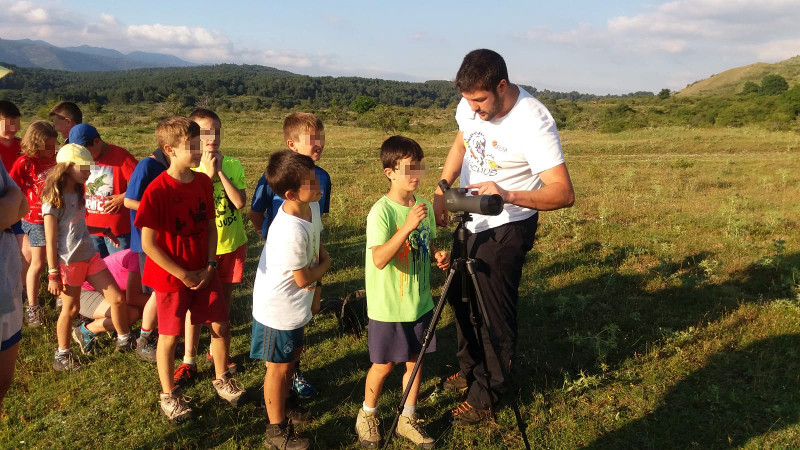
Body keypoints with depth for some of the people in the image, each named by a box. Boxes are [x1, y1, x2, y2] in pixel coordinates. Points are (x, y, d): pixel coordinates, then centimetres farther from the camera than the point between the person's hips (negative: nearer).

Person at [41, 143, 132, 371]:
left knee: (117, 298, 4)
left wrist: (104, 231, 24)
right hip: (69, 261, -7)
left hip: (90, 256, 7)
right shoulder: (53, 199, -14)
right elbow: (50, 241, -14)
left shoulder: (78, 193, 7)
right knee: (71, 309, 7)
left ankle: (125, 341, 22)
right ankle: (62, 355, 27)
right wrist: (53, 275, -14)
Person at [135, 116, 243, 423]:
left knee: (221, 325, 11)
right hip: (171, 277, -5)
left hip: (203, 273, 5)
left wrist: (210, 266, -5)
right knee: (169, 337, 9)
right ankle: (168, 394, 30)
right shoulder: (157, 191, -20)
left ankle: (221, 379, 34)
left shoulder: (203, 182, -2)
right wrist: (184, 275, -16)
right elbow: (148, 243, -18)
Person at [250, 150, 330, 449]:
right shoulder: (291, 231, -35)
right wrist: (325, 265, -4)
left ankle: (278, 403, 50)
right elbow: (303, 279, -24)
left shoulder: (312, 206, -8)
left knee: (293, 354, 26)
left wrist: (314, 294, 8)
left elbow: (317, 249, 5)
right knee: (279, 367, 10)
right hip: (278, 309, -8)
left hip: (295, 304, 8)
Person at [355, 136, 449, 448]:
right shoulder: (381, 211, -19)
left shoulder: (424, 206, 1)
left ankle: (407, 420, 33)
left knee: (415, 360, 15)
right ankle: (367, 416, 34)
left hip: (420, 302, 6)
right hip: (389, 306, -5)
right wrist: (407, 227, -38)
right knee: (384, 364, 10)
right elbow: (379, 259, -30)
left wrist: (439, 255, -8)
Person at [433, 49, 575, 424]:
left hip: (507, 227, -7)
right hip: (471, 220, 8)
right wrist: (441, 192, 2)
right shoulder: (470, 105, -8)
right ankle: (469, 370, 43)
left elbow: (563, 193, -33)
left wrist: (508, 195, -48)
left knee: (495, 311, -1)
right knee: (459, 296, 20)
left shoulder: (533, 123, -29)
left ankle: (486, 396, 20)